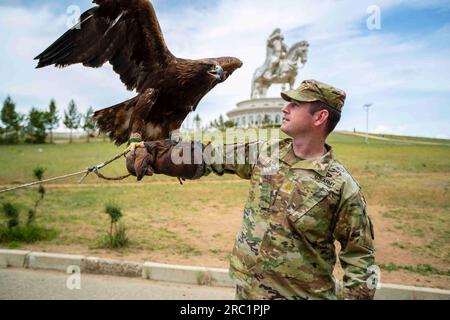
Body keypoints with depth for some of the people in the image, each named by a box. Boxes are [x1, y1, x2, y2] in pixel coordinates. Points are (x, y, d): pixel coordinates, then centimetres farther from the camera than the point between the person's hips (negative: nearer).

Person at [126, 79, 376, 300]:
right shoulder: (264, 153, -3)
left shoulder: (342, 186, -15)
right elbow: (206, 157, 0)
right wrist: (152, 154, -2)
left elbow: (359, 256, -8)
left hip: (304, 294, -4)